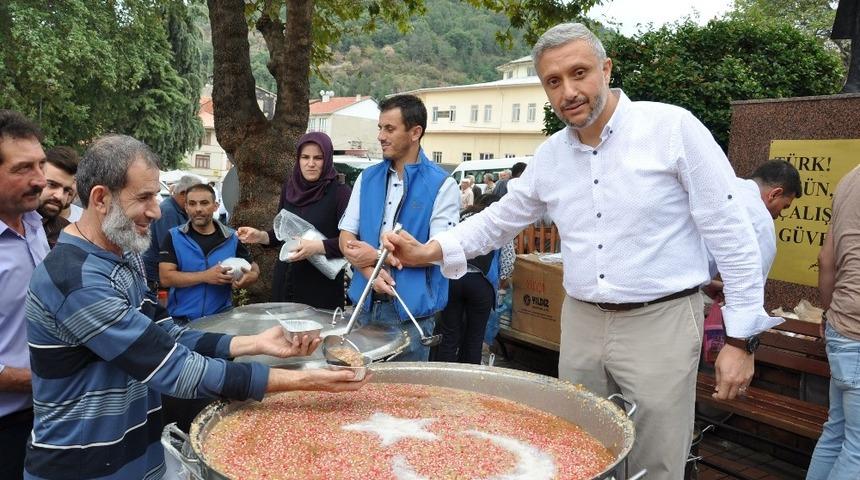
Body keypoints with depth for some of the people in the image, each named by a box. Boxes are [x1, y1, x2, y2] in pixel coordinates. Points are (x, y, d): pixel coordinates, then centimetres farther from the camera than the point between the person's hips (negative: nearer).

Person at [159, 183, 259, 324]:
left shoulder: (231, 238, 4)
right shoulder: (174, 237, 1)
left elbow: (254, 268, 15)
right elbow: (165, 278, -7)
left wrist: (250, 278, -9)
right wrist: (205, 276, -17)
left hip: (222, 317, 2)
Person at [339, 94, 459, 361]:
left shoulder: (441, 185, -8)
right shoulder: (367, 178, 7)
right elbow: (346, 236, 6)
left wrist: (377, 256, -14)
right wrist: (369, 271, -13)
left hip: (412, 311, -4)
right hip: (365, 304, 4)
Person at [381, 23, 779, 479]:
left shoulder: (673, 127, -12)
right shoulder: (549, 156, 4)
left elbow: (732, 236, -11)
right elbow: (498, 219, 15)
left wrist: (741, 338, -11)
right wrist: (430, 250, 0)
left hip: (660, 322, -4)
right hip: (581, 322, 5)